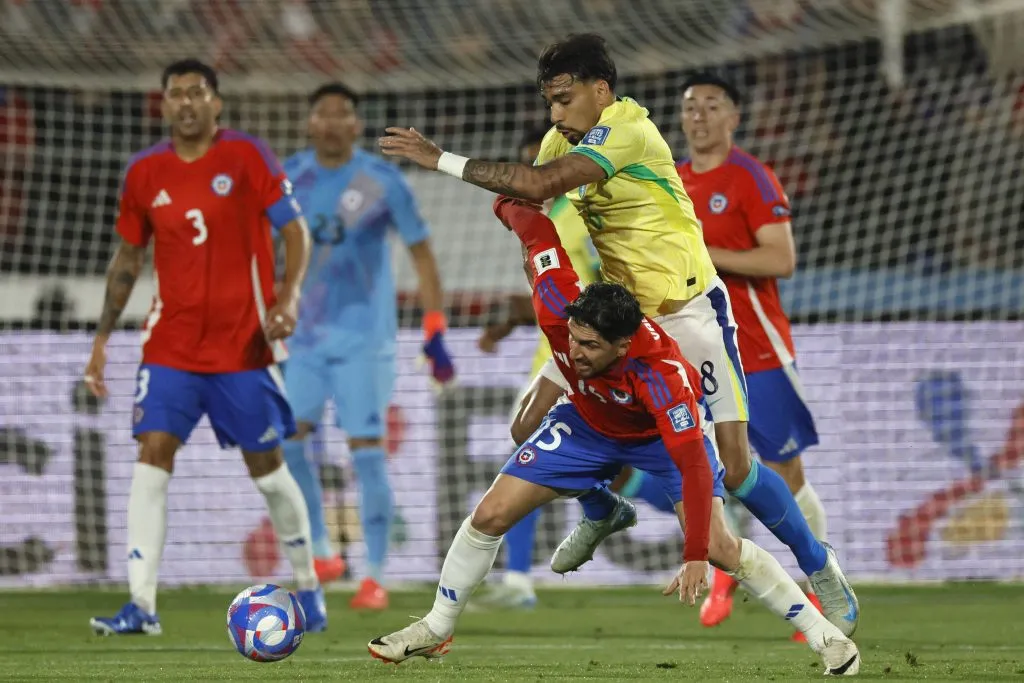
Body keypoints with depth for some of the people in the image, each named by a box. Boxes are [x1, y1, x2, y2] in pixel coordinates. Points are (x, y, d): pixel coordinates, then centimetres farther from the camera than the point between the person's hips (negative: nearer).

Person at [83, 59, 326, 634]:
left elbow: (295, 230, -7)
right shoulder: (144, 172, 5)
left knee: (267, 467, 5)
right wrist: (103, 338, 13)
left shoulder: (247, 156, -5)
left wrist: (289, 295, -23)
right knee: (152, 457, -11)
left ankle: (308, 587, 24)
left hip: (244, 344, -3)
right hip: (171, 344, 3)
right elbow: (128, 258, 16)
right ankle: (142, 605, -13)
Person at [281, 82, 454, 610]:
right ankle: (320, 554, 13)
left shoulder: (381, 181, -7)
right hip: (306, 337, 4)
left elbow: (421, 254, -3)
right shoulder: (289, 179, 4)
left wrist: (434, 334, -8)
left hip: (365, 338, -4)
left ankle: (375, 576, 0)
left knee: (367, 453, -8)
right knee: (286, 442, -4)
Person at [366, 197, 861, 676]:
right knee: (489, 517, -5)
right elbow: (539, 232, -18)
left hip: (663, 431, -4)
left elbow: (693, 462, -44)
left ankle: (825, 638, -7)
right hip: (588, 421, 4)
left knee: (717, 546, -20)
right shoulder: (559, 305, -35)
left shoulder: (661, 372, -44)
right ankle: (436, 629, 15)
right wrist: (507, 204, 5)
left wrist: (695, 557, -48)